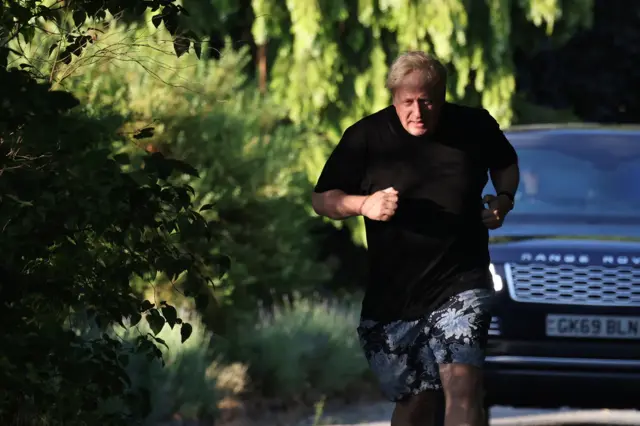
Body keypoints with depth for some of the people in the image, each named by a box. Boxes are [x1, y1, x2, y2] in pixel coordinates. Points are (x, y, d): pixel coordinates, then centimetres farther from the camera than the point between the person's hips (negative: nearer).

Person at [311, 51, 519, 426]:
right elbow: (322, 200, 1)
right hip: (392, 295, 1)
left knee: (462, 386, -21)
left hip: (460, 286, -1)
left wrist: (504, 199, 4)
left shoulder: (475, 127, 1)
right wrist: (364, 205, -18)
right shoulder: (367, 136, -3)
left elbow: (505, 162, 24)